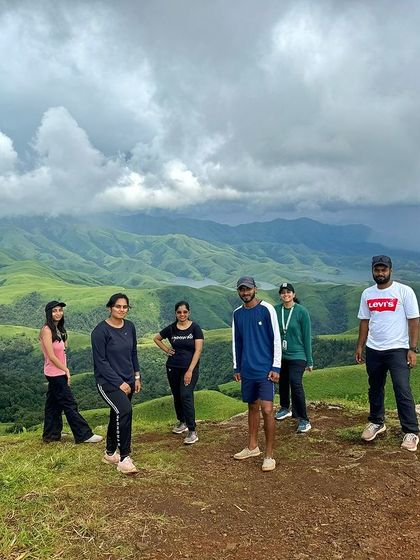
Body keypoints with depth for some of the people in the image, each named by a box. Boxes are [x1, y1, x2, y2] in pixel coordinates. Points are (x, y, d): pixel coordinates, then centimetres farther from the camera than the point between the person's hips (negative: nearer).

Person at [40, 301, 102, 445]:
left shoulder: (58, 330, 10)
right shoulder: (47, 330, -17)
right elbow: (51, 356, -19)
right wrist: (66, 370, -13)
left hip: (58, 373, 9)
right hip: (56, 374, -9)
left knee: (53, 404, 15)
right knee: (70, 404, -4)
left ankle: (51, 435, 26)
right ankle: (84, 435, 1)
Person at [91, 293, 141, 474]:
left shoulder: (130, 327, 3)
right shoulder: (101, 330, -15)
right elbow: (100, 361, -15)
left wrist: (136, 377, 11)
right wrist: (119, 383, -16)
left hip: (127, 380, 7)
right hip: (108, 381, -7)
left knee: (117, 415, 15)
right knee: (125, 411, -24)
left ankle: (110, 454, 34)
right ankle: (124, 459, -15)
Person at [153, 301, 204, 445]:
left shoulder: (195, 328, -8)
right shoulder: (171, 328, 2)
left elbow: (198, 350, -13)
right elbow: (156, 338, 20)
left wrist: (190, 371, -18)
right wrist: (166, 349, 5)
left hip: (190, 368, -4)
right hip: (173, 368, 4)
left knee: (186, 395, -17)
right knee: (177, 396, 13)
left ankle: (192, 431, -12)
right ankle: (182, 423, 34)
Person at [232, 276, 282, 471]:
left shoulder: (266, 309, -8)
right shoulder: (237, 313, 8)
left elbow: (276, 339, -8)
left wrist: (276, 367, -11)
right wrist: (236, 368, 13)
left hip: (265, 369, -5)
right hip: (247, 370, 5)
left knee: (267, 410, -7)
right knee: (252, 407, 16)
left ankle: (269, 455, 4)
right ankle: (252, 447, 30)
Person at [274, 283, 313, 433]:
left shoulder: (301, 311, -10)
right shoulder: (276, 310, -3)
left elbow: (307, 336, -6)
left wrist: (309, 360, -4)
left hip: (297, 356, -4)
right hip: (280, 355, 4)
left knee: (296, 384, -14)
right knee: (282, 383, 17)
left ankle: (303, 420, -3)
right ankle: (285, 408, 41)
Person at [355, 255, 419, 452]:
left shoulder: (404, 291, -8)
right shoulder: (367, 294, 6)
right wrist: (359, 346, 7)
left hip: (397, 349, -5)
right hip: (373, 350, 5)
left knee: (402, 390, -7)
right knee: (375, 388, 16)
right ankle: (376, 422, 33)